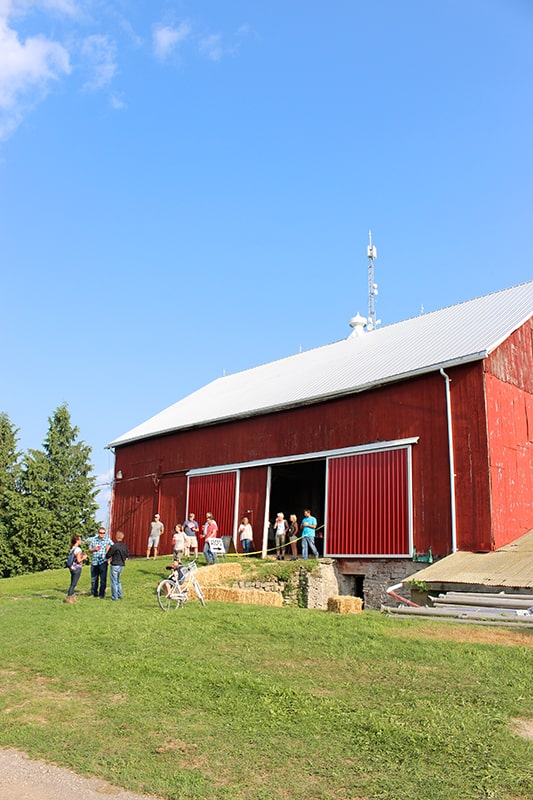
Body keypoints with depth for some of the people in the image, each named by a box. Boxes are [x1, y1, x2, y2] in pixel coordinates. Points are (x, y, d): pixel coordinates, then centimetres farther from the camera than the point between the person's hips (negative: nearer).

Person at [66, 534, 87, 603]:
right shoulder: (78, 549, -18)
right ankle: (69, 598, 2)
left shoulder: (72, 548, 8)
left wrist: (81, 555, 15)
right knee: (74, 584, -1)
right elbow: (78, 560, -19)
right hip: (77, 568, -9)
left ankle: (72, 597, 21)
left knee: (72, 584, 14)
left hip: (72, 567, 9)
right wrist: (84, 557, -2)